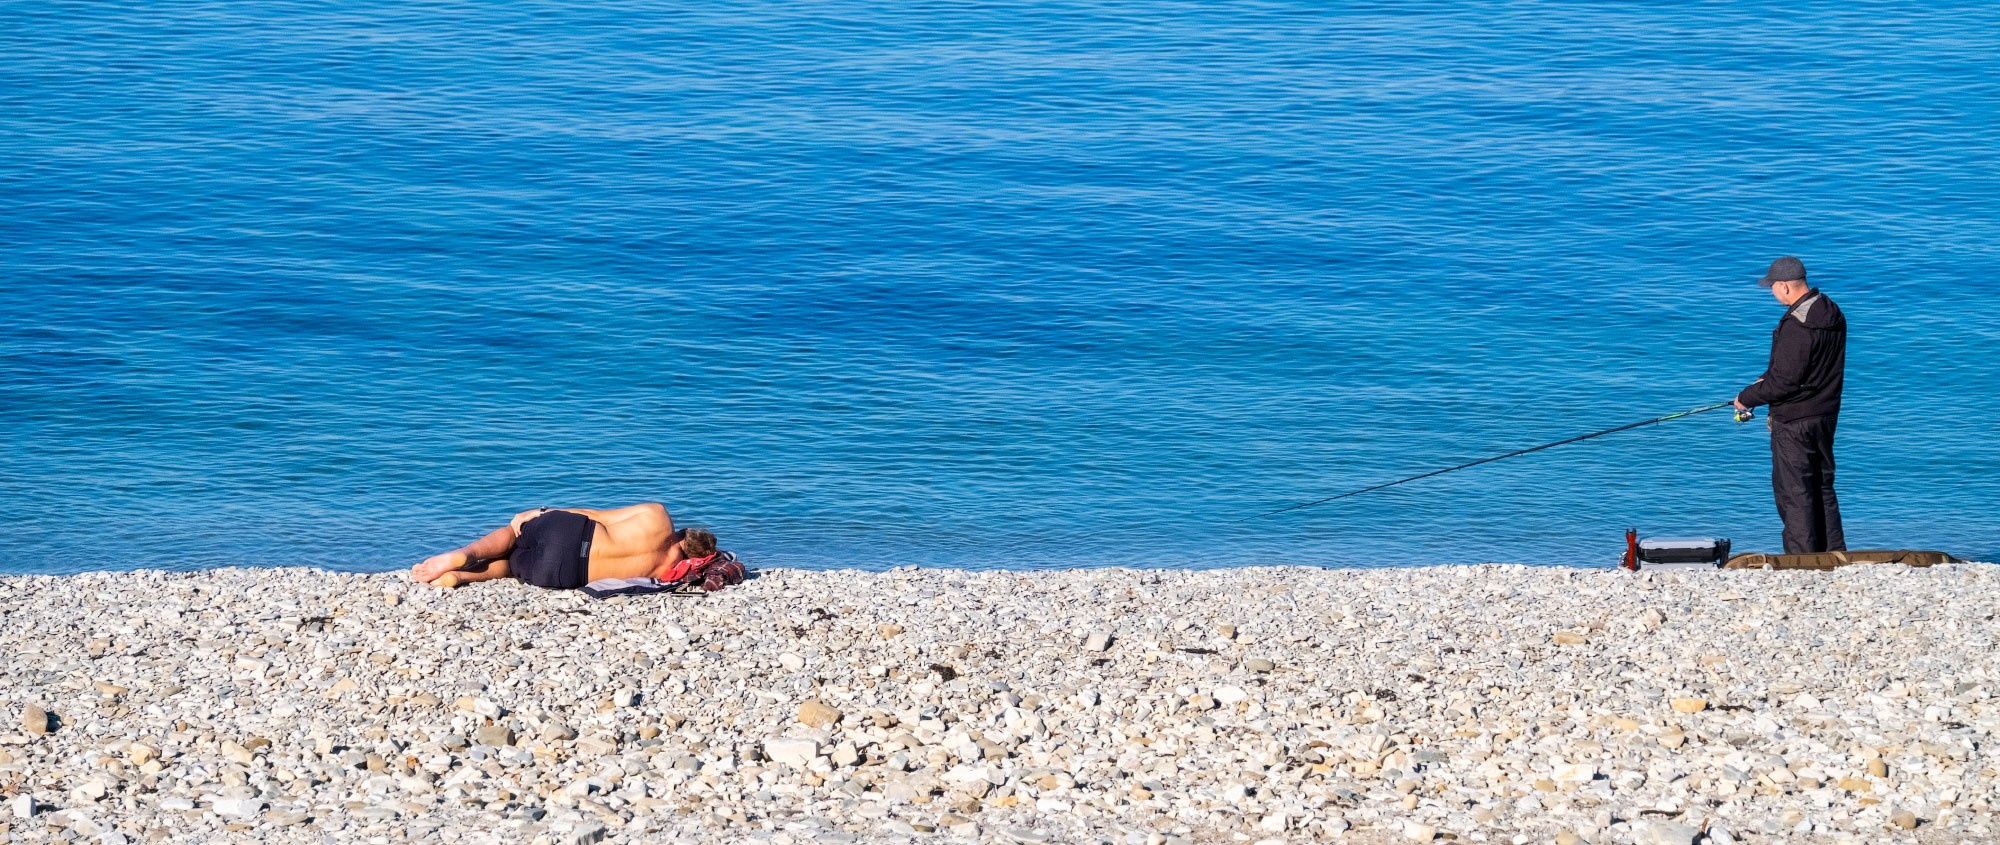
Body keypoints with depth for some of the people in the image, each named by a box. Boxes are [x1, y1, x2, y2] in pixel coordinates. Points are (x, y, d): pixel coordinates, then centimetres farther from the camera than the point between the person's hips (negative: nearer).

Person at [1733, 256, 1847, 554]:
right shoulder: (1832, 313, 6)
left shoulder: (1797, 325, -25)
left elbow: (1784, 382, -23)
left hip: (1794, 421, -9)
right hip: (1826, 415, 9)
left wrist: (1747, 398, -8)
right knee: (1822, 489, 18)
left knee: (1794, 494, -1)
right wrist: (1767, 378, 12)